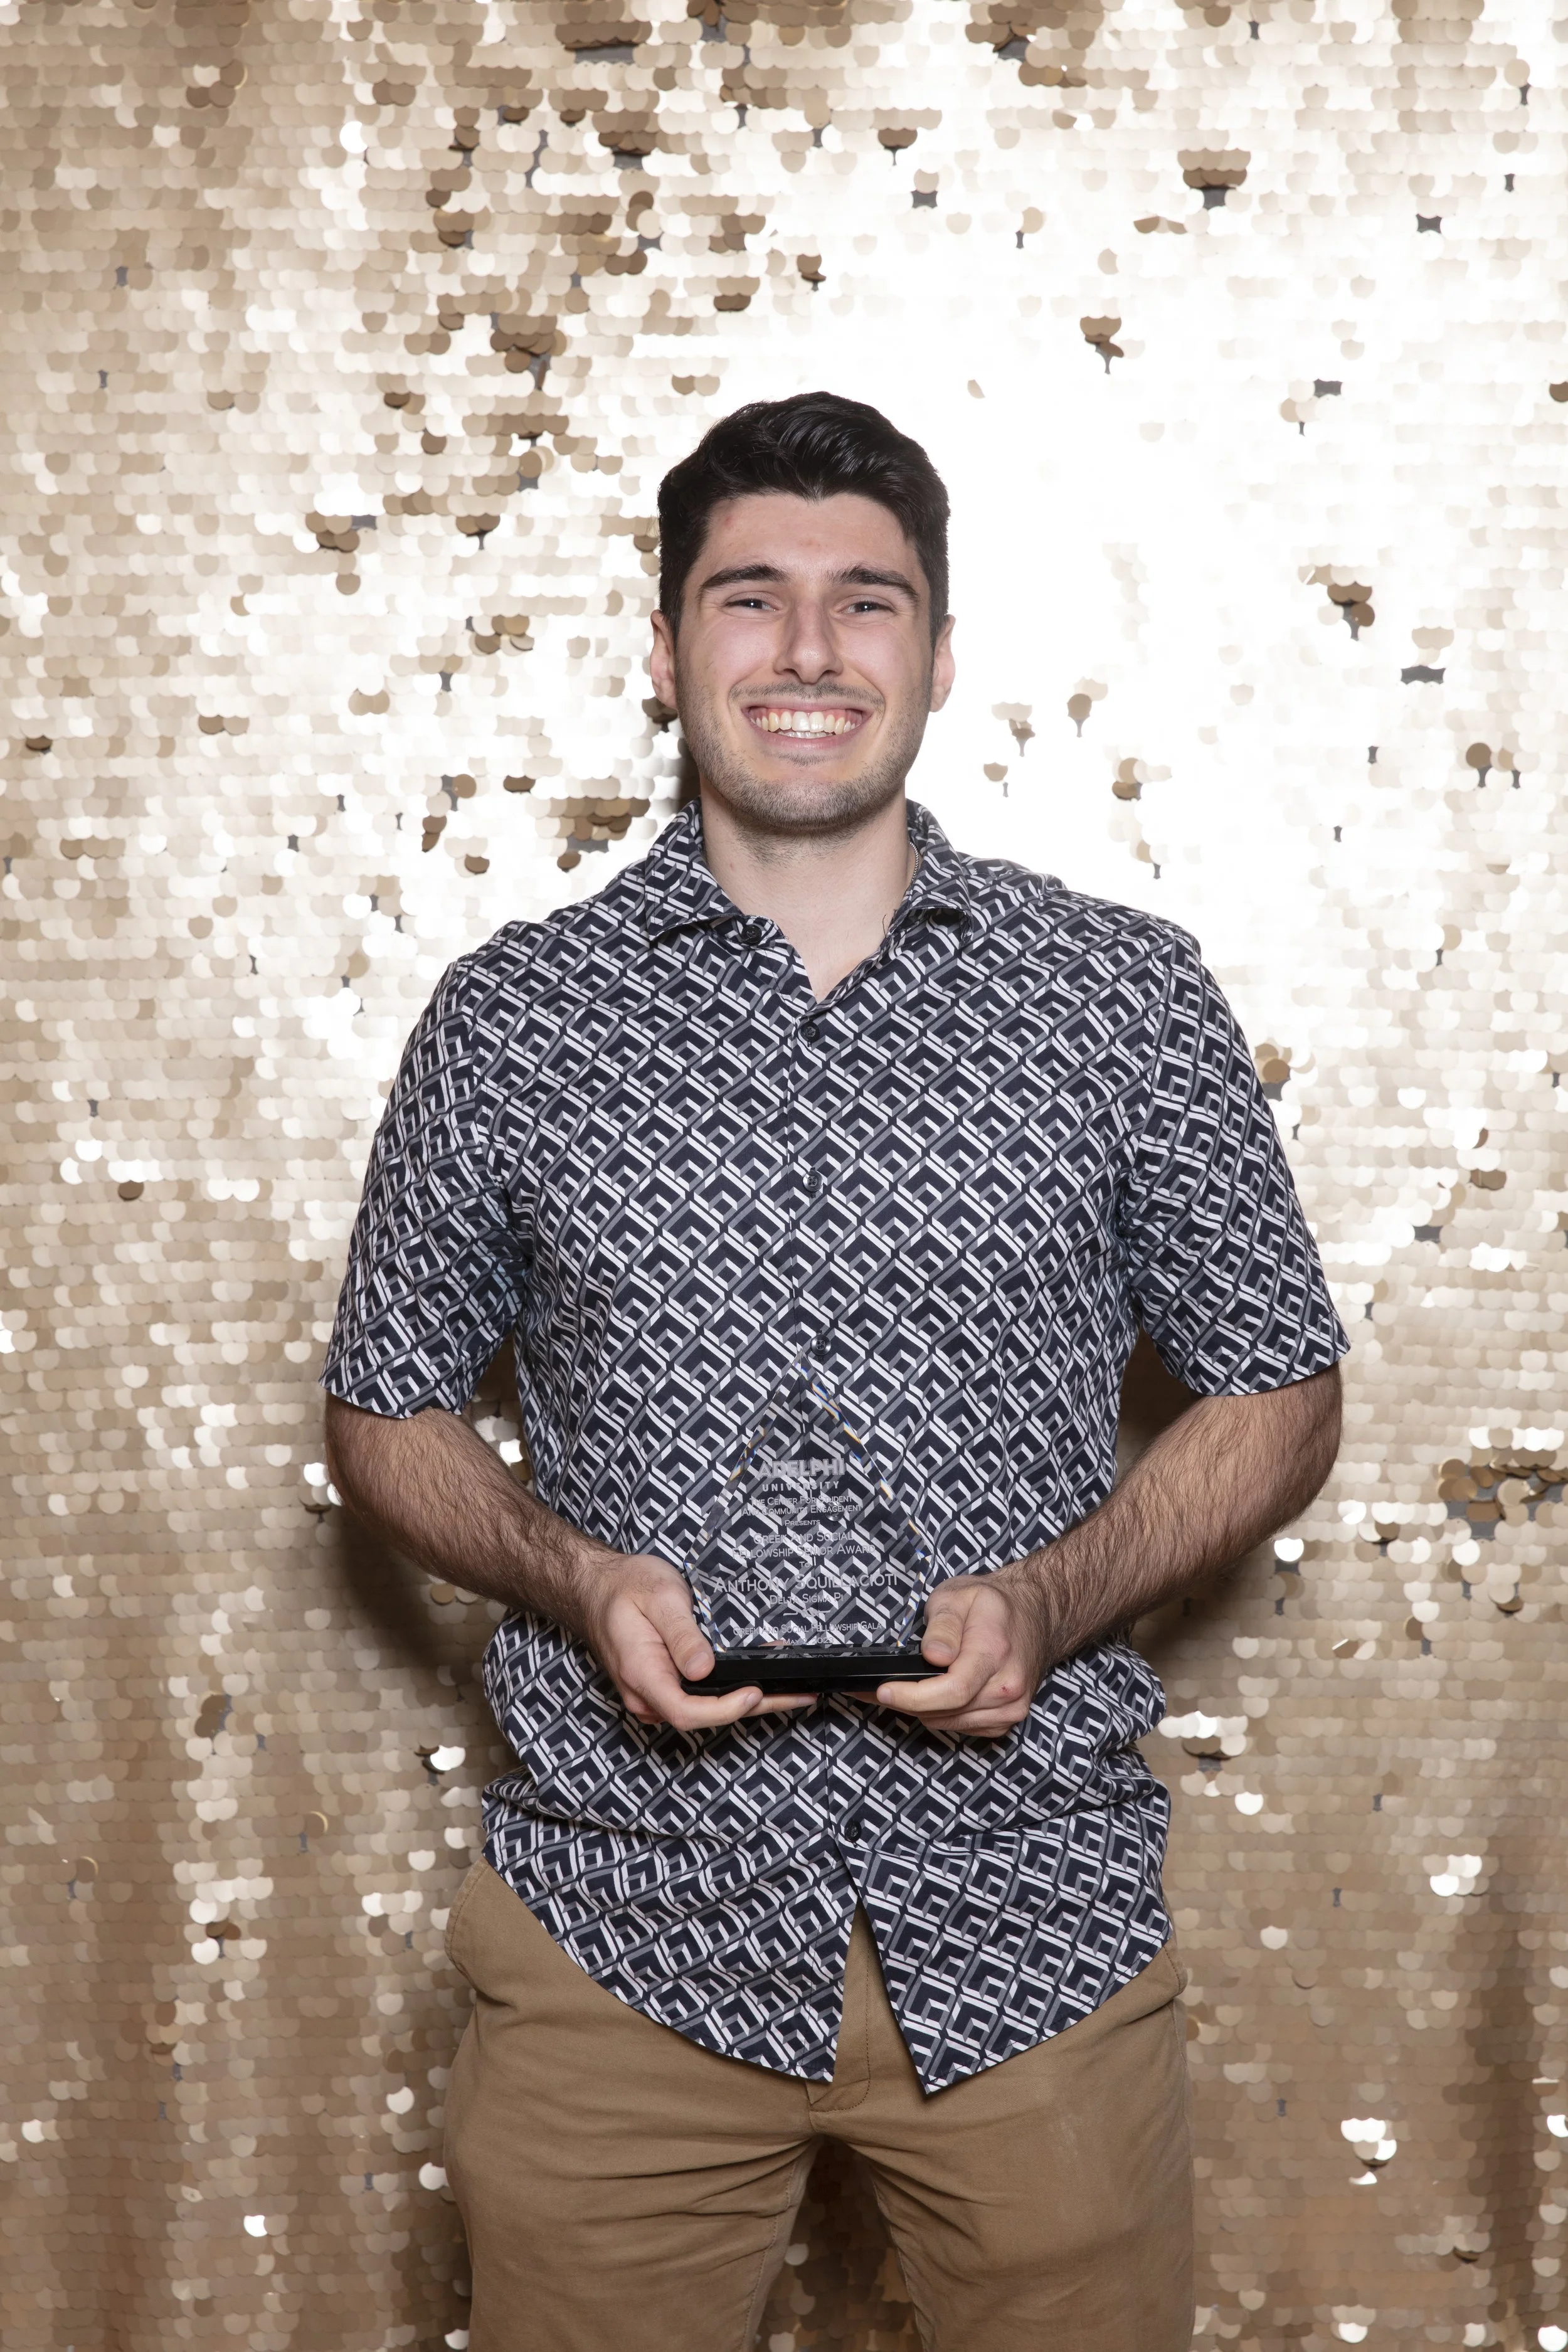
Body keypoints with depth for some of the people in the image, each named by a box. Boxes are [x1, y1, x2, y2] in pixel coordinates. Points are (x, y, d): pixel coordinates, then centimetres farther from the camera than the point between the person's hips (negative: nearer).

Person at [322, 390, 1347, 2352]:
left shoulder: (1126, 997, 0)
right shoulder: (512, 1016, 1)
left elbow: (1277, 1391, 6)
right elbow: (384, 1414, 9)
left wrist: (1055, 1597, -11)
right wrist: (574, 1578, -11)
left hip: (1028, 1922, 0)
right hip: (625, 1919, 0)